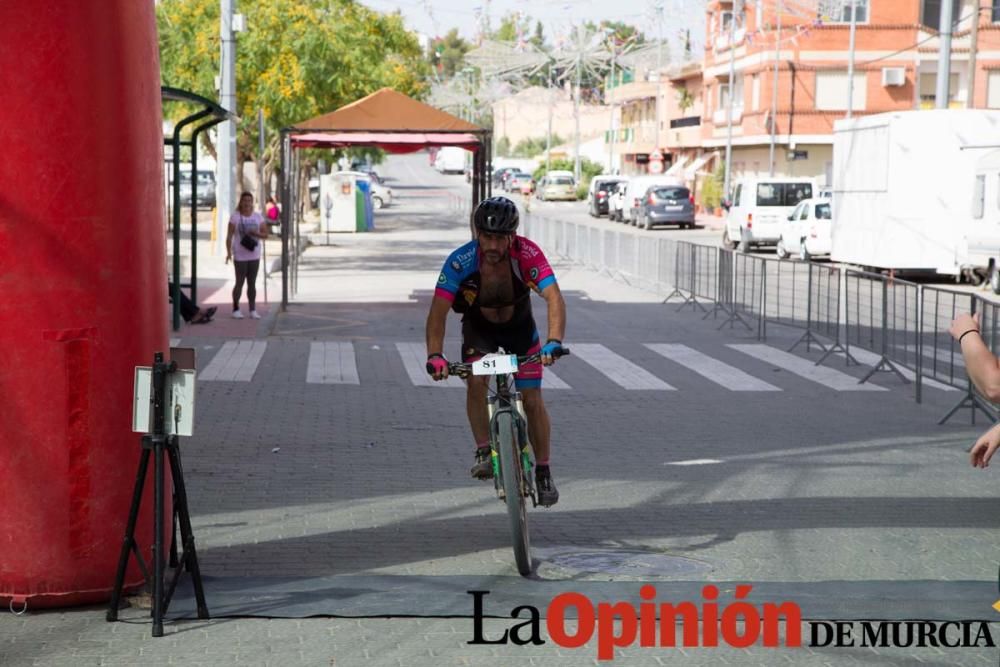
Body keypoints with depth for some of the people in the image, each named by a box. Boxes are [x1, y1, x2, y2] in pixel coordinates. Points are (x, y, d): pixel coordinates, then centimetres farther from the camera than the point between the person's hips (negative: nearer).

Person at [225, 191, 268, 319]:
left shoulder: (258, 217, 6)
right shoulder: (235, 217, -3)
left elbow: (265, 234, 7)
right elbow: (229, 236, -6)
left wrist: (256, 233, -14)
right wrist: (229, 252, -16)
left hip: (254, 255, 3)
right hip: (240, 256, -3)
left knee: (252, 283, 6)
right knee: (239, 282, -1)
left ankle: (253, 310, 9)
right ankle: (236, 309, 10)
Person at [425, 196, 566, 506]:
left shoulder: (528, 254, -33)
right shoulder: (460, 261, -32)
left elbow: (554, 298, -42)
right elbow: (438, 311, -34)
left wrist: (554, 341, -58)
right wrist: (435, 355, -49)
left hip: (520, 327, 0)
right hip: (479, 327, 0)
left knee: (532, 400, -4)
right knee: (476, 382, -26)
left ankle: (543, 473, 11)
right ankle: (483, 452, -10)